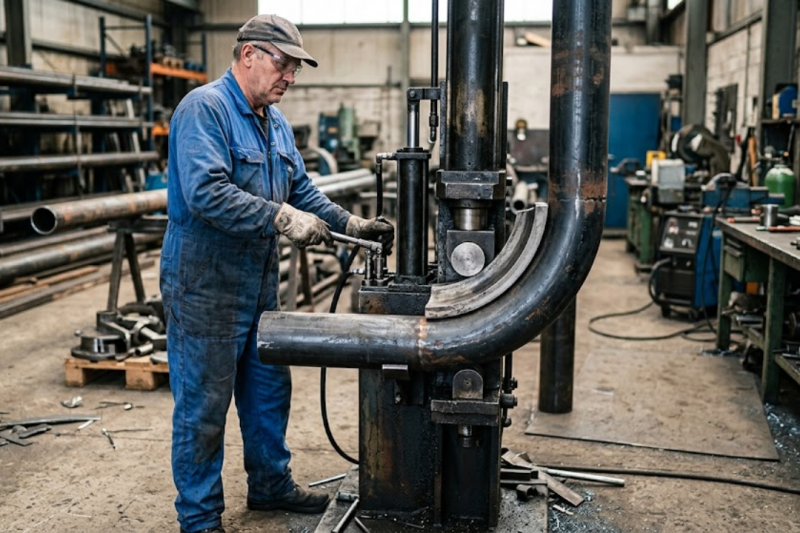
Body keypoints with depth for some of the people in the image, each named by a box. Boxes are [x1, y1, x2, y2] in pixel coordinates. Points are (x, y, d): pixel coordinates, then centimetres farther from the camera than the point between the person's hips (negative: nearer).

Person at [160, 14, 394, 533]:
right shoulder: (204, 109, -16)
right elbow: (205, 192, -29)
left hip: (260, 282, 9)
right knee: (204, 403, 2)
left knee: (270, 389, 18)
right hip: (205, 283, -9)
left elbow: (303, 191, 14)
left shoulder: (275, 122, 12)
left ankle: (271, 484, 37)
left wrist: (352, 225, 2)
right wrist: (281, 218, -31)